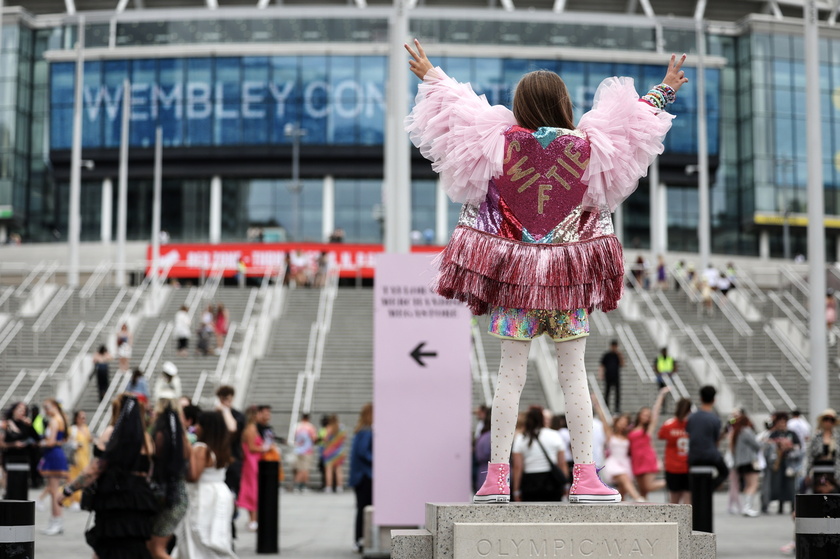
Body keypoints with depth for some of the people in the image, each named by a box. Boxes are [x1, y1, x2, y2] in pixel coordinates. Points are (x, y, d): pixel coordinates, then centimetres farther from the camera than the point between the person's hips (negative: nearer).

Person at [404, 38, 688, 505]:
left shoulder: (496, 143, -4)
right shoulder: (588, 147, -4)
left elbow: (452, 112, 9)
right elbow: (632, 121, 11)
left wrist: (431, 77, 25)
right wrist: (664, 91, 27)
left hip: (513, 273, 0)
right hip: (570, 274, 0)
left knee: (510, 374, 3)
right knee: (574, 375, 5)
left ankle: (497, 476, 2)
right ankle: (585, 476, 5)